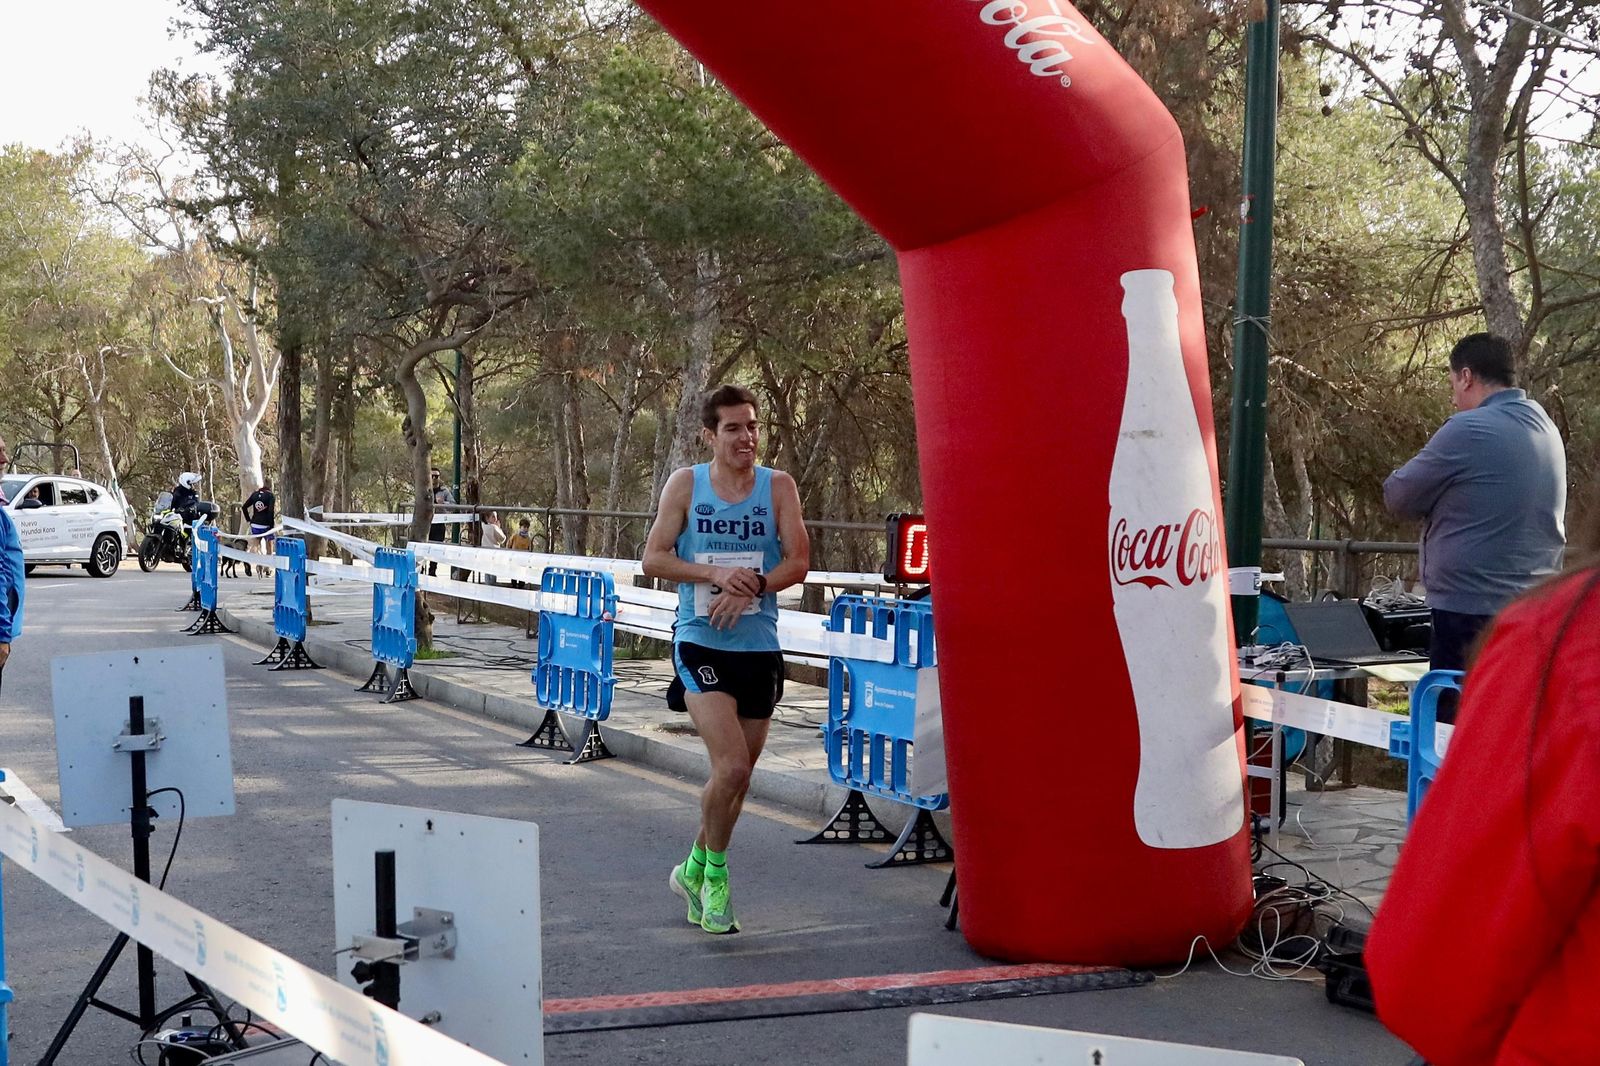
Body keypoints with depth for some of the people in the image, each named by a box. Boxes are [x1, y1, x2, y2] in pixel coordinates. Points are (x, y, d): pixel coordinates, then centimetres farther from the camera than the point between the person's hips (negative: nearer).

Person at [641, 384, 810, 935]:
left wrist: (750, 588, -21)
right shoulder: (685, 484, 0)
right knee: (731, 766, -17)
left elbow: (798, 561, -4)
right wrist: (714, 573, -17)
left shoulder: (778, 487, 3)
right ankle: (714, 873, 7)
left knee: (739, 775, 12)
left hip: (759, 647, 3)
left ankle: (695, 869, 34)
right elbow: (653, 559, -2)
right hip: (701, 644, -3)